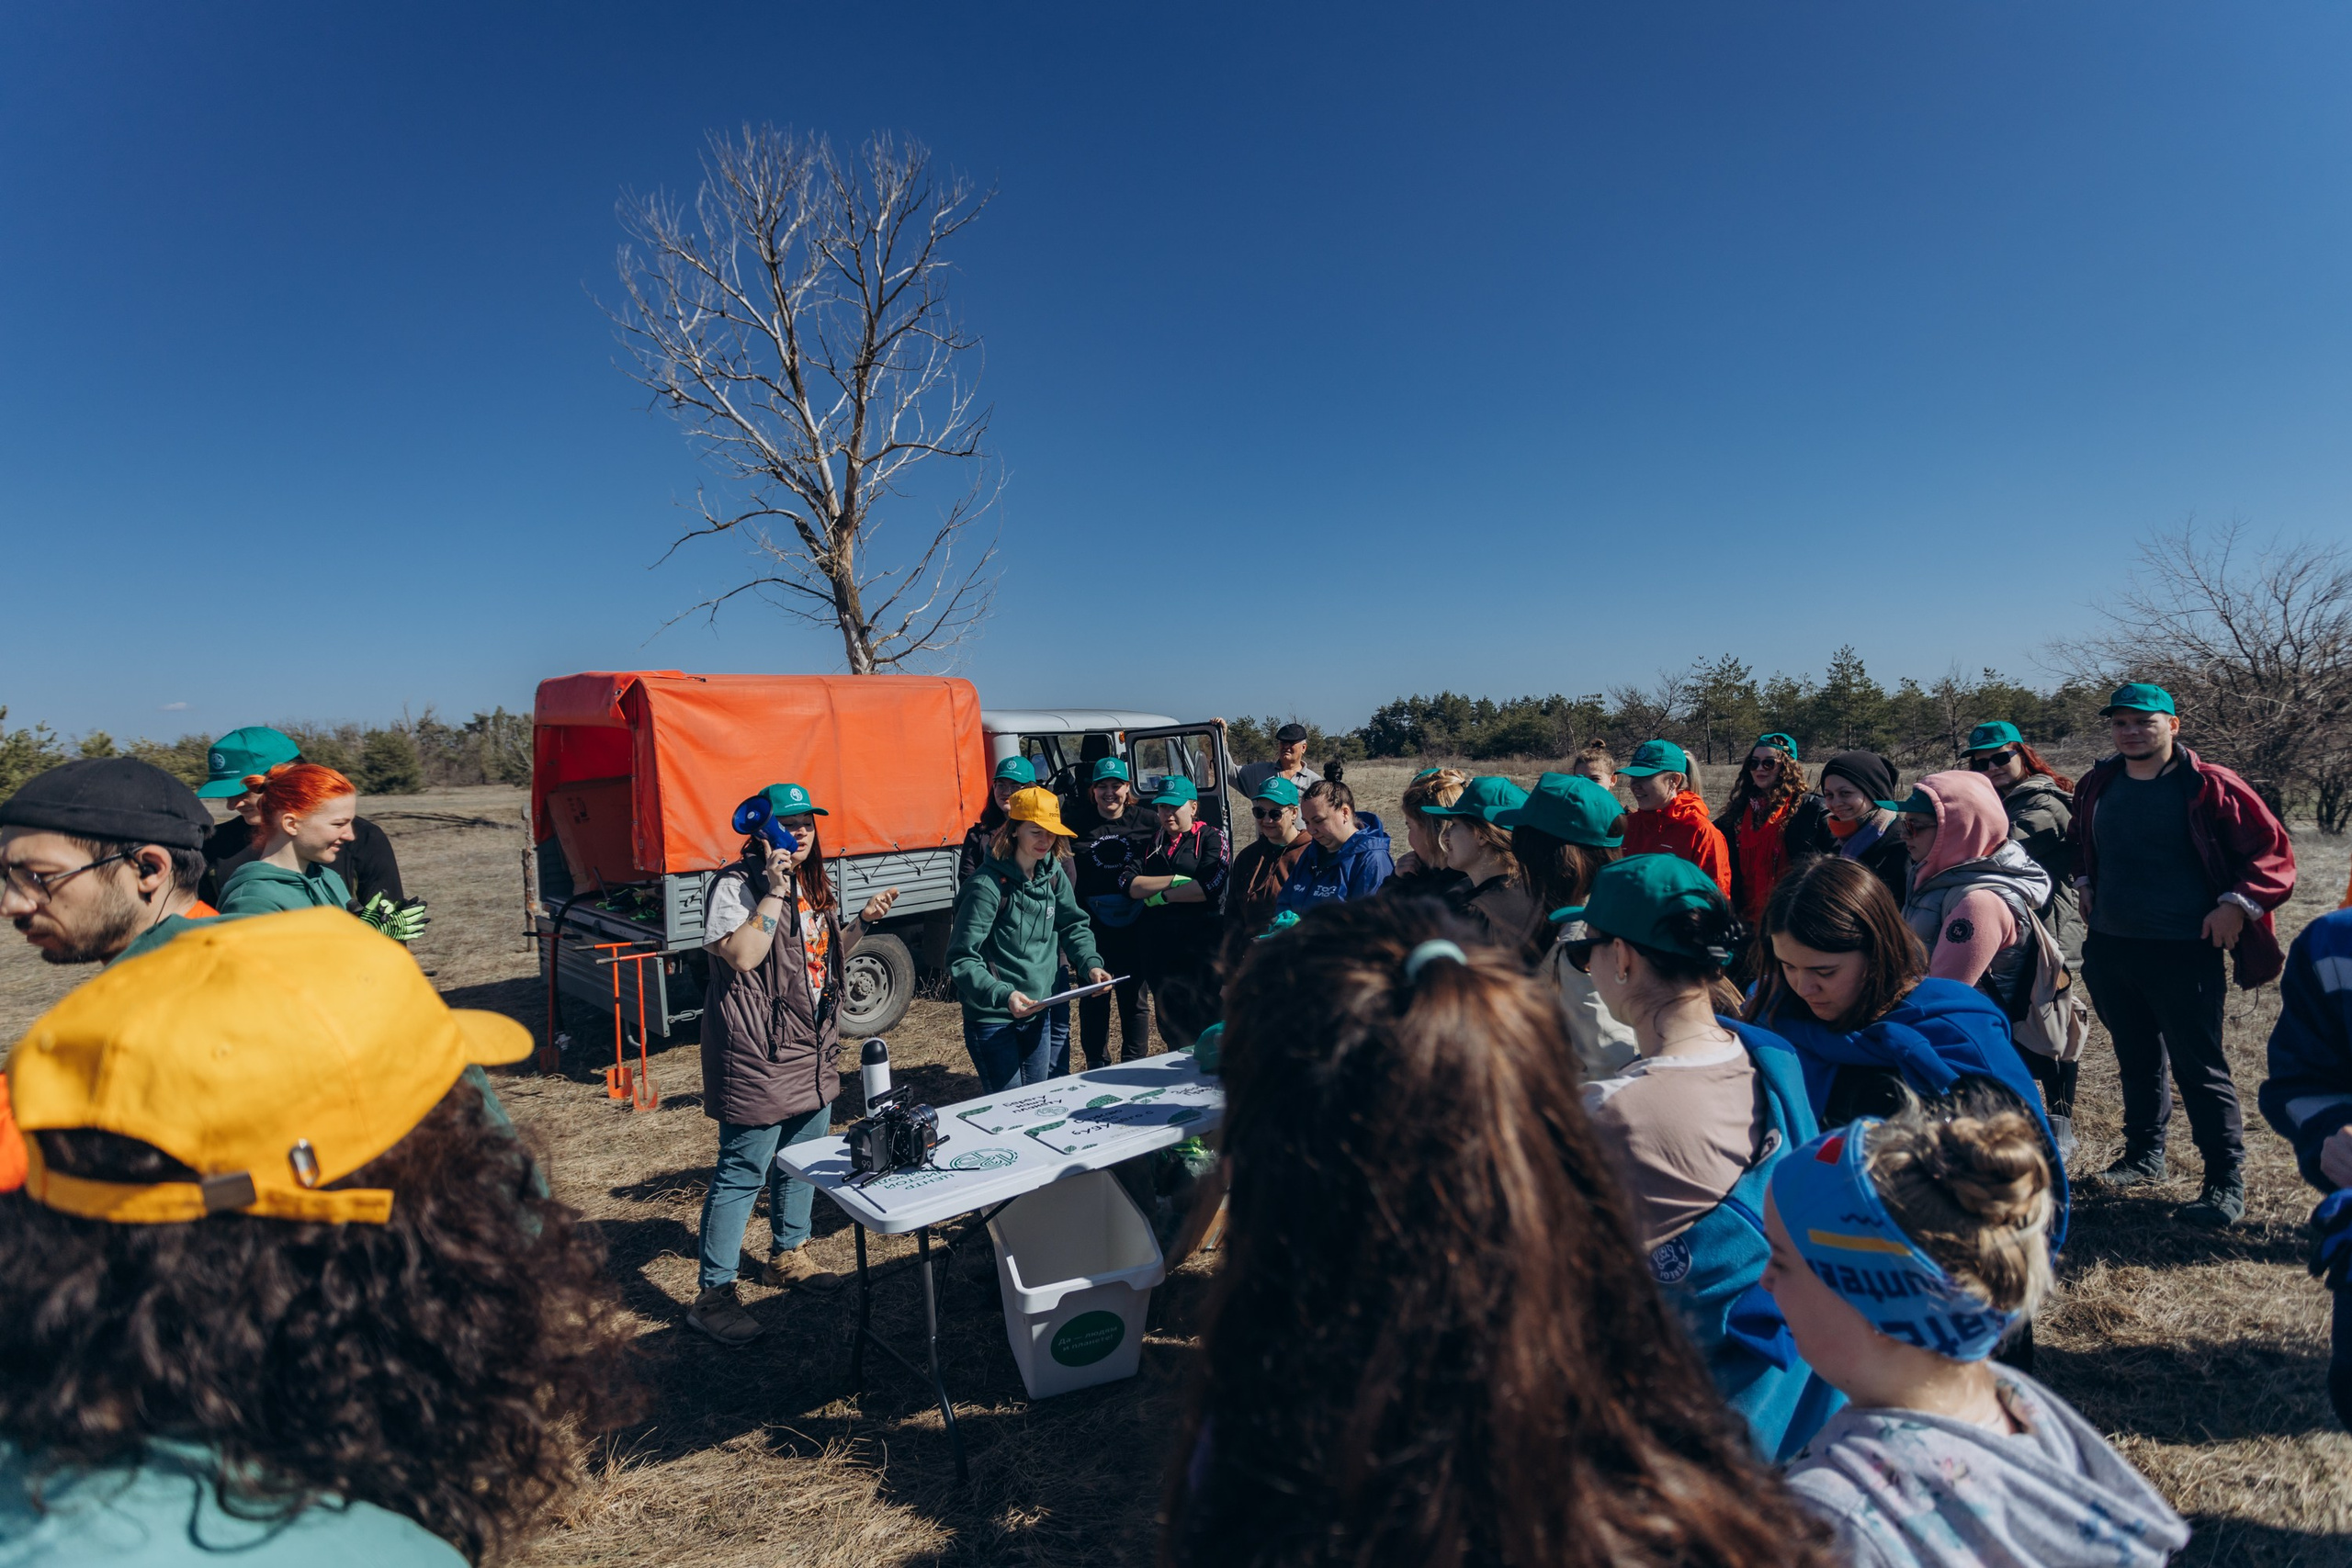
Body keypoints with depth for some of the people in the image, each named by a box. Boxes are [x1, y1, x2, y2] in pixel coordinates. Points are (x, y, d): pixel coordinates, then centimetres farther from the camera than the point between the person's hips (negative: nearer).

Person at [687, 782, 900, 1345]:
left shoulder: (812, 886, 14)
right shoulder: (737, 884, -14)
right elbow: (742, 955, -26)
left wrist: (861, 922, 10)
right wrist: (773, 892, -26)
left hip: (813, 1047, 9)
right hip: (757, 1052, -9)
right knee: (742, 1171, -3)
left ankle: (788, 1255, 38)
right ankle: (712, 1294, 8)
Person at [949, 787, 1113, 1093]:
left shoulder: (1052, 874, 0)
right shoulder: (989, 885, -21)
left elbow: (1074, 925, 9)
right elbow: (961, 960, -21)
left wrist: (1090, 964, -10)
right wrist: (1003, 996, -34)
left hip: (1037, 1014, 7)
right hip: (992, 1020, -7)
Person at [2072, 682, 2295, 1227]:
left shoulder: (2210, 788, -9)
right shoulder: (2096, 787, 7)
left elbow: (2274, 853, -6)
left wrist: (2238, 904, -16)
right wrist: (2085, 883, 14)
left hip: (2184, 955, -5)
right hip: (2108, 951, 5)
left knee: (2200, 1069, -1)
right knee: (2136, 1059, 18)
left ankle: (2226, 1183, 10)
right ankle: (2144, 1156, 32)